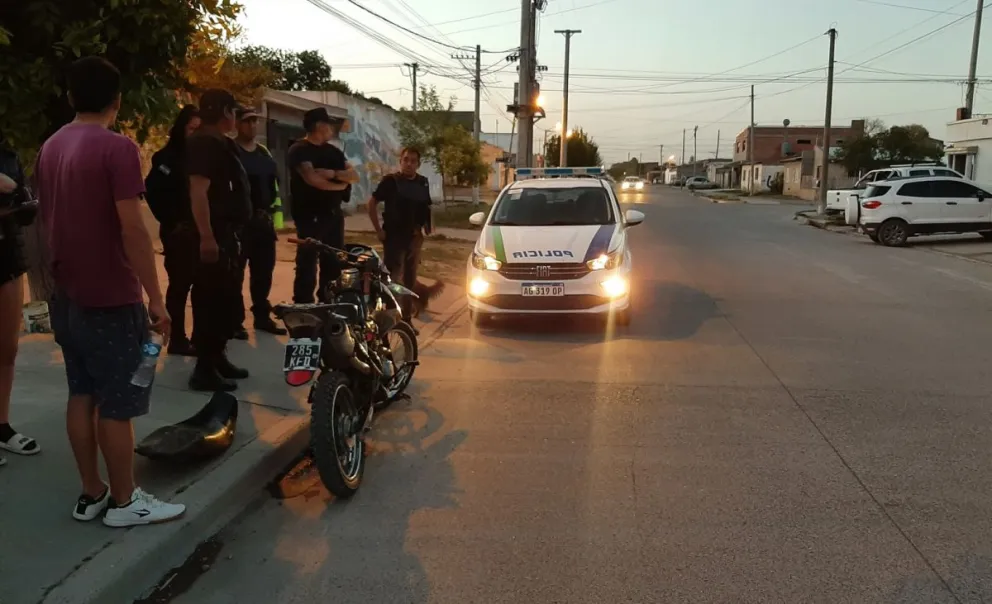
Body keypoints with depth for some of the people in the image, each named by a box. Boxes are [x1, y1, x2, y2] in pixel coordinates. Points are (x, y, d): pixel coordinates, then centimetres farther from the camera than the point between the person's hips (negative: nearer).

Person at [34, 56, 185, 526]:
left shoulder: (50, 147, 10)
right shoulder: (117, 148, -16)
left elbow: (46, 222, 16)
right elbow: (132, 229, -21)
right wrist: (156, 297, -17)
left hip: (67, 296, 8)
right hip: (111, 298, -8)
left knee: (82, 395, 13)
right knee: (116, 405, 1)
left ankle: (91, 495, 22)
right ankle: (123, 501, 11)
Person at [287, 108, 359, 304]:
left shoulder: (333, 151, 16)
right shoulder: (300, 149, -6)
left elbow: (354, 176, 6)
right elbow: (312, 179, -20)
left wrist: (333, 173, -13)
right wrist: (339, 185, -5)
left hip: (334, 214, 7)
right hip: (310, 216, -7)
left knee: (334, 265, 10)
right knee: (307, 265, -6)